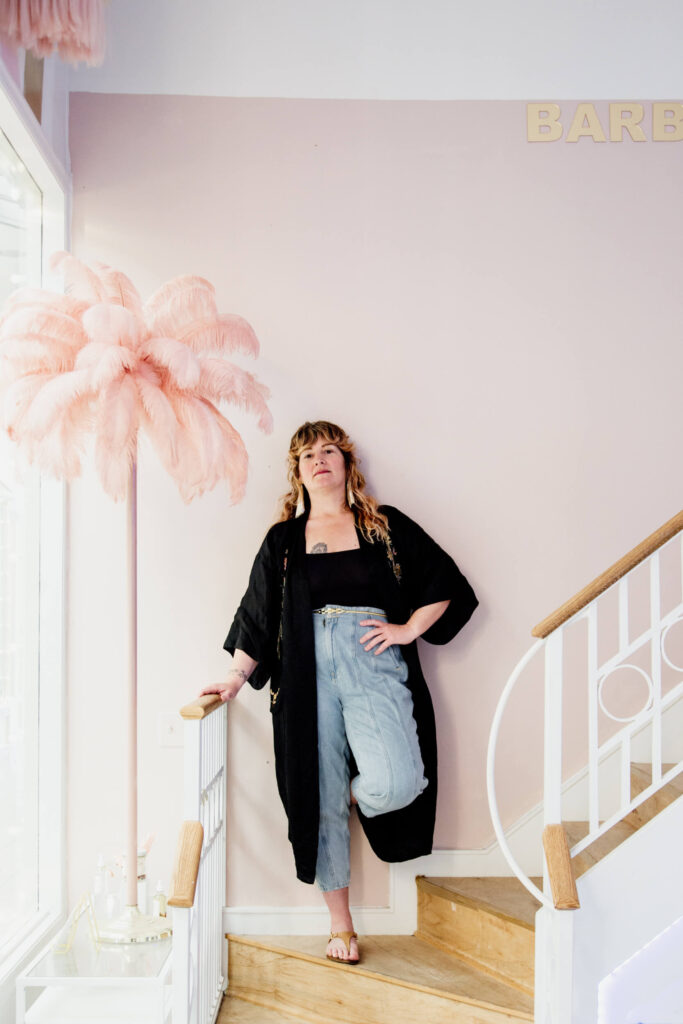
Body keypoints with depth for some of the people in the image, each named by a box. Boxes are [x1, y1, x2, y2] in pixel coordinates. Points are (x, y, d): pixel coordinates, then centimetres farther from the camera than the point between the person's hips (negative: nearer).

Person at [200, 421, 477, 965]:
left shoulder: (386, 526, 10)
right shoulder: (283, 540, 15)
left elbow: (445, 583, 12)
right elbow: (257, 614, 15)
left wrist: (407, 630, 2)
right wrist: (237, 677, 8)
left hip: (373, 666, -1)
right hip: (307, 673, 2)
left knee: (396, 784, -21)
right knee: (320, 800, 4)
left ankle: (359, 791, 16)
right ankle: (340, 924, 21)